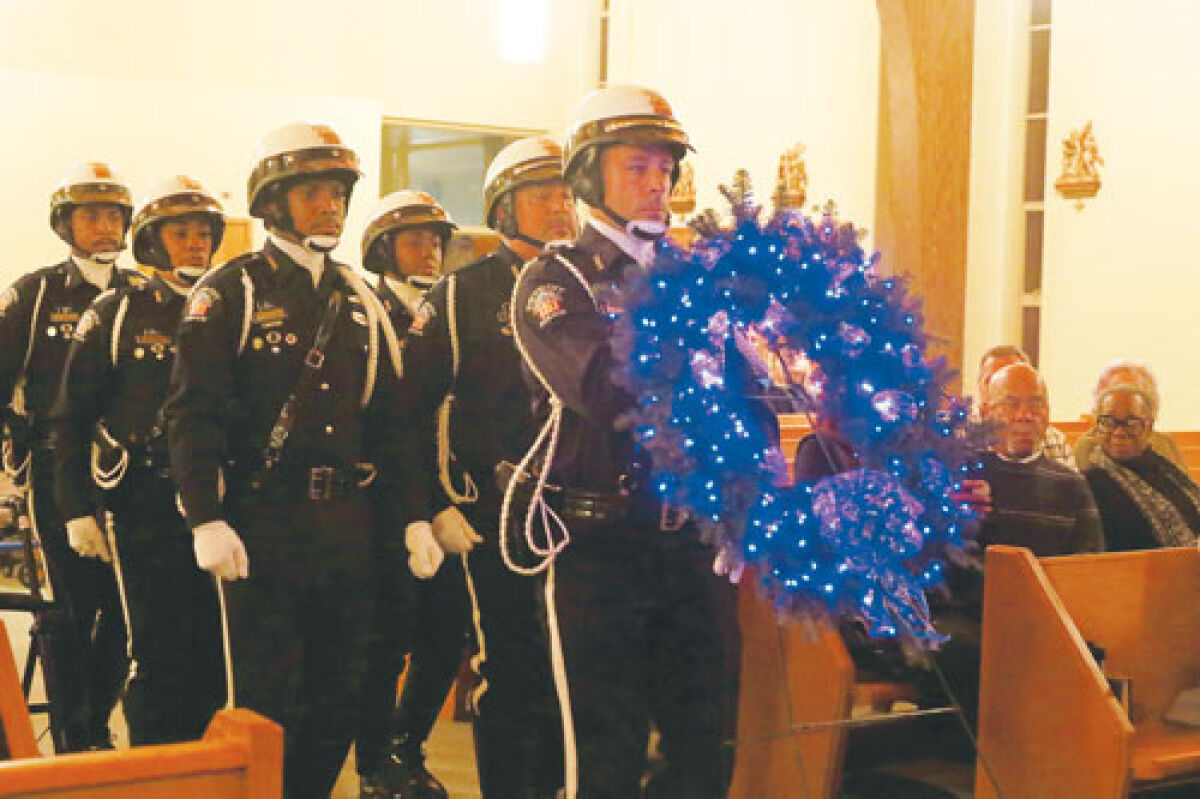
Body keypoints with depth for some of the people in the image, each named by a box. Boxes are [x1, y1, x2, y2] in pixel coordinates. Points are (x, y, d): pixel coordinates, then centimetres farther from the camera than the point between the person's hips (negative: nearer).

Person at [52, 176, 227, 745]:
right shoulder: (116, 313, 3)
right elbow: (71, 419, 2)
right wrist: (77, 511, -4)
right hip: (148, 508, -3)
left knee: (215, 650, 6)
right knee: (159, 654, -3)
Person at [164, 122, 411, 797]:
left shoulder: (360, 300, 15)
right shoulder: (232, 292, -2)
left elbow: (389, 419, 16)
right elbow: (193, 413, -9)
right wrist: (207, 520, -17)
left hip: (349, 527, 5)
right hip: (264, 529, -5)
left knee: (339, 692, 10)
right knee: (268, 698, -1)